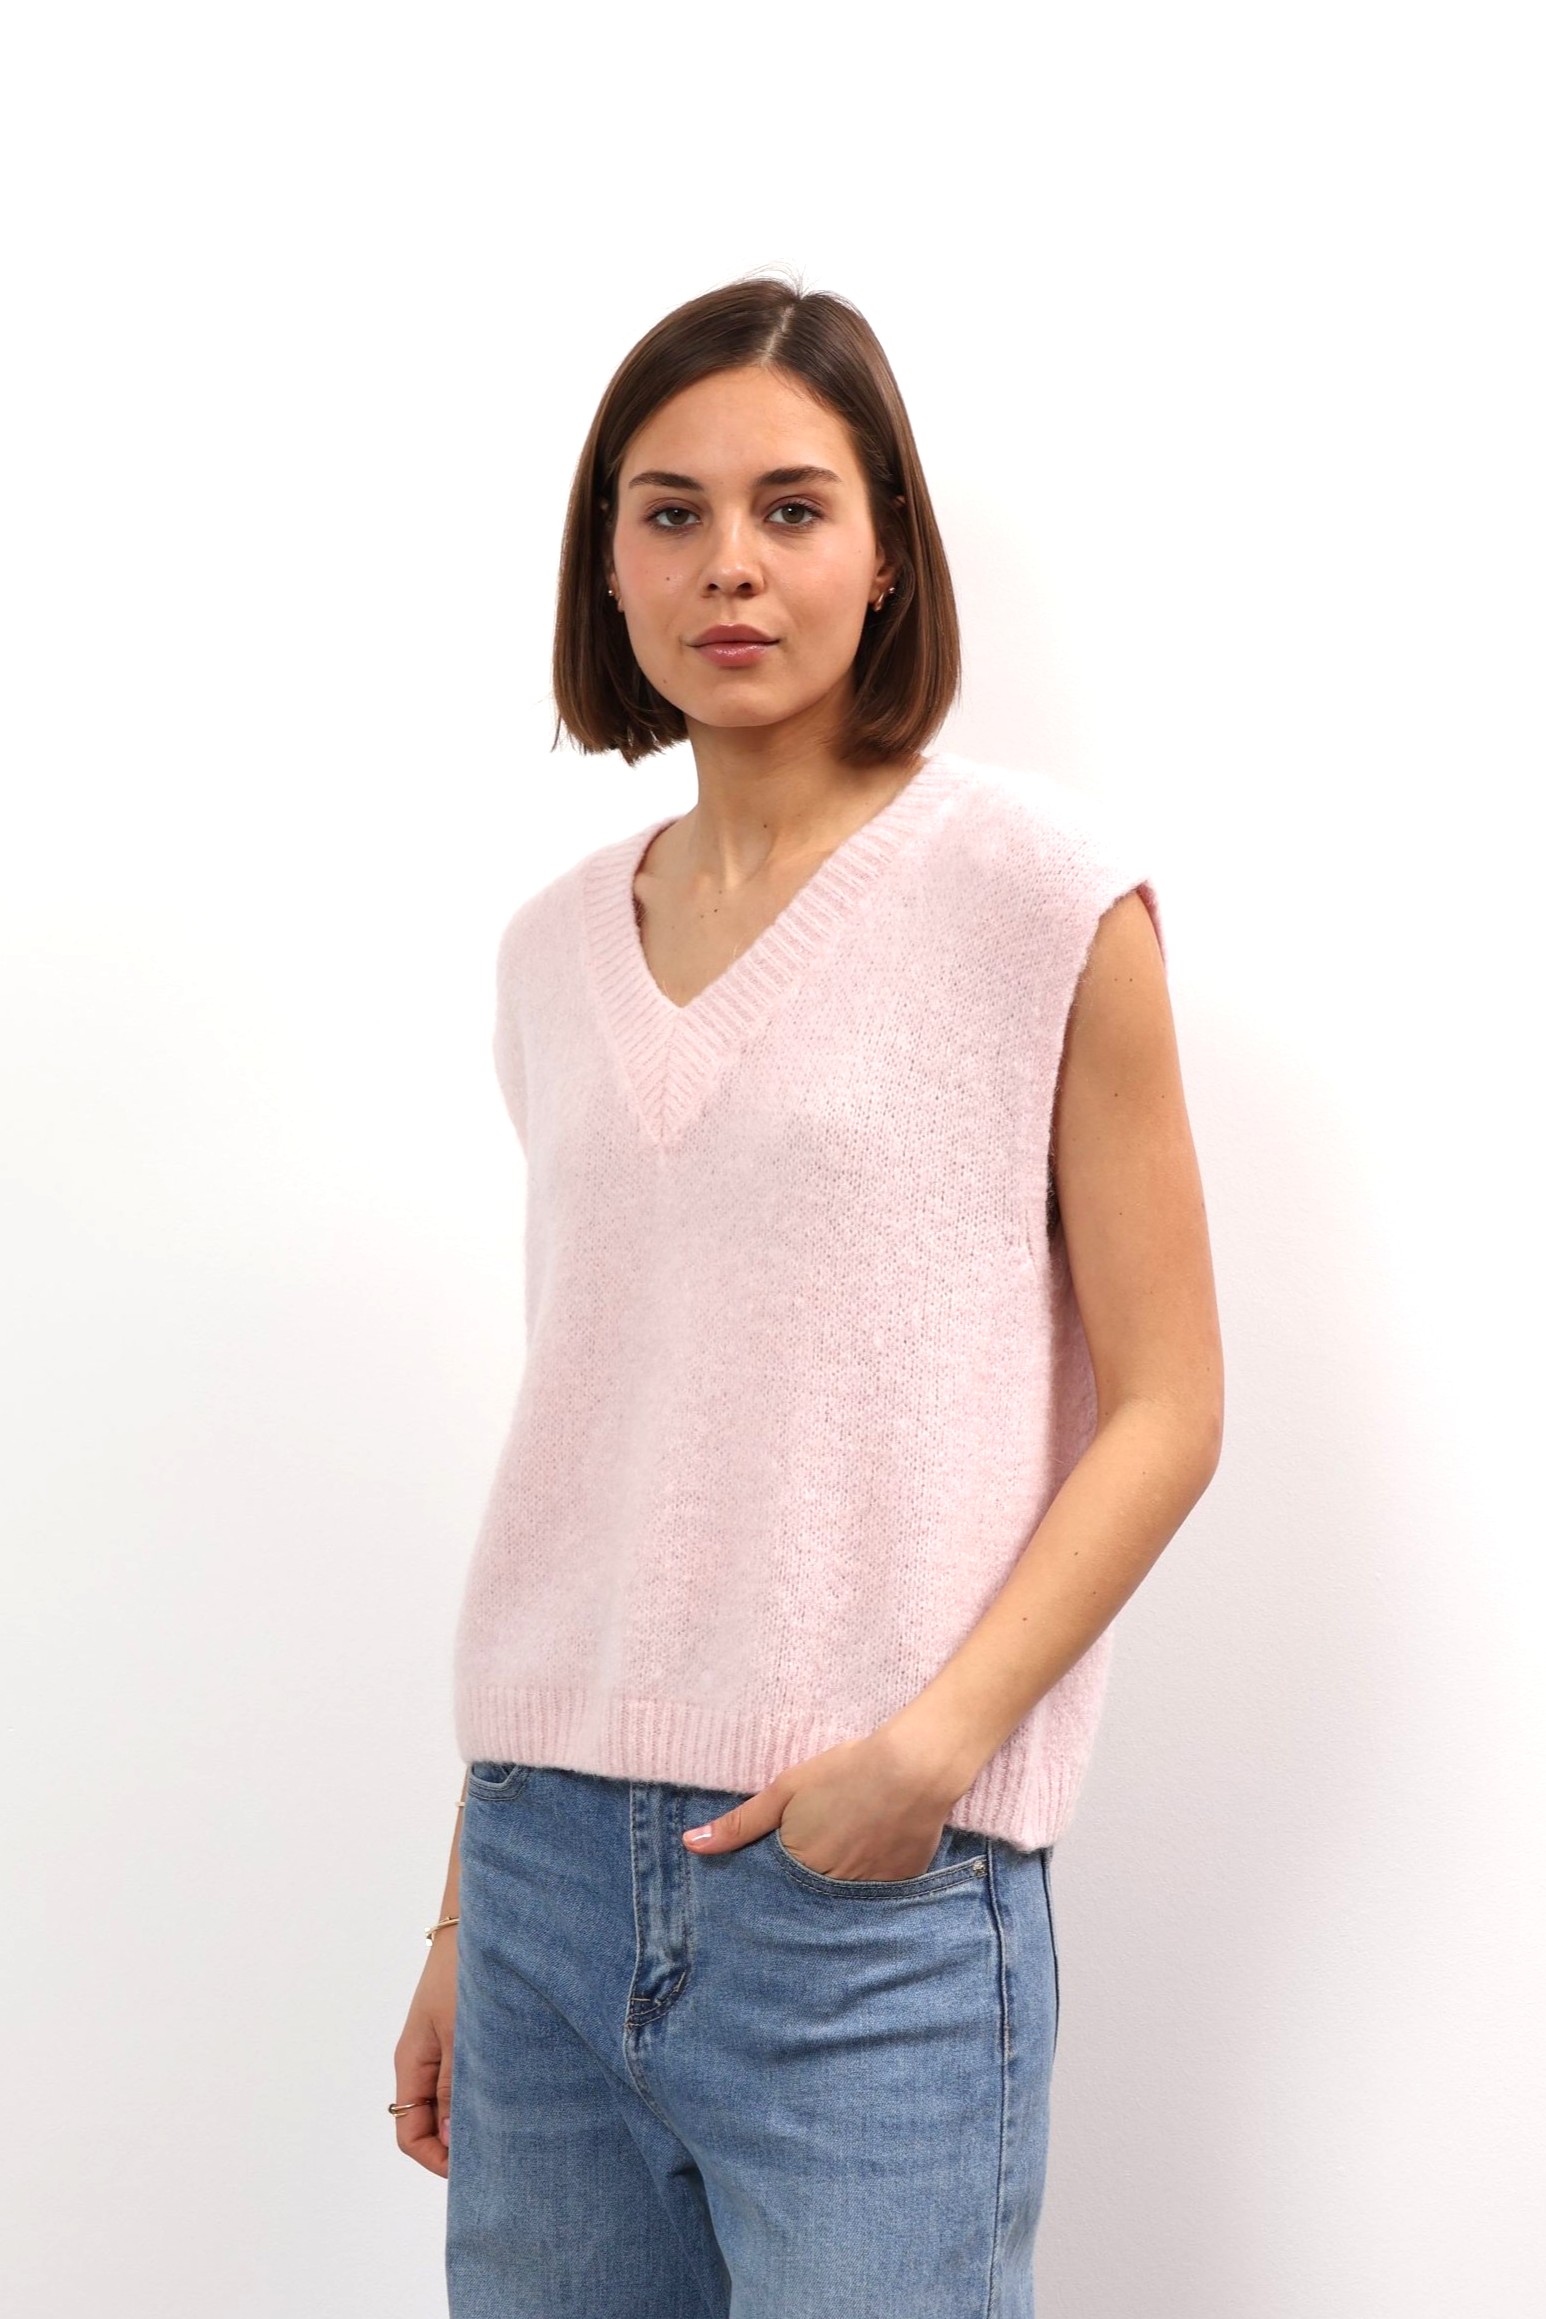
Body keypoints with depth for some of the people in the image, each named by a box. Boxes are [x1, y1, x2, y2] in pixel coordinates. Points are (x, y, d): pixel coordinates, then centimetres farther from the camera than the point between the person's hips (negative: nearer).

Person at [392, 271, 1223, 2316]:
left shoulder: (1040, 894, -4)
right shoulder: (560, 954, 11)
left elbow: (1164, 1407, -4)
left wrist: (937, 1742, -16)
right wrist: (463, 1920, 14)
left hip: (876, 1898, -4)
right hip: (547, 1854, 5)